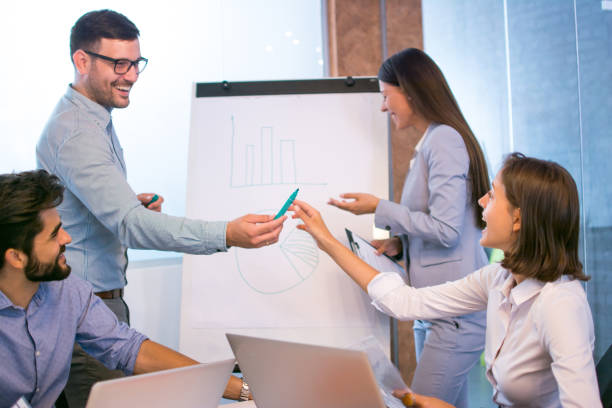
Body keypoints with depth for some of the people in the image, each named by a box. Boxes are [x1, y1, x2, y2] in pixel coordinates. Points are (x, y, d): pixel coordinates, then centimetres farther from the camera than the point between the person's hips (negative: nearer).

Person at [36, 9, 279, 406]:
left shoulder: (95, 118, 12)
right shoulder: (77, 132, -21)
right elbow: (129, 223, -32)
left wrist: (131, 205, 1)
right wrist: (228, 235, -42)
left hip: (103, 294, 10)